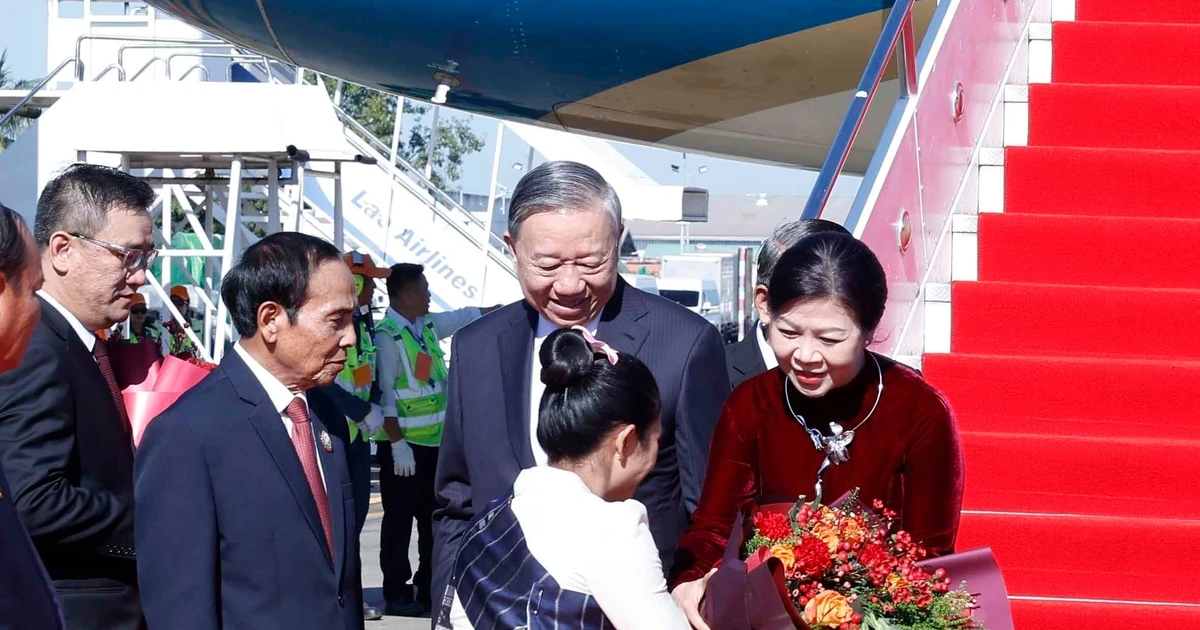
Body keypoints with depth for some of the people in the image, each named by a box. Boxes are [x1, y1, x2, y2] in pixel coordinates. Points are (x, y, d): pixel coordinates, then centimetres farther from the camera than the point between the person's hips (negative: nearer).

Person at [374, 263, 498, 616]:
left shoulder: (428, 325, 10)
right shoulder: (387, 335, -13)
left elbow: (469, 317, 21)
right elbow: (384, 394, -17)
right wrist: (397, 444, -20)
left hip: (435, 441, 8)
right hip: (405, 444, -8)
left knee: (434, 520, 12)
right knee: (399, 521, -1)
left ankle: (429, 590, 20)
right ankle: (397, 595, 4)